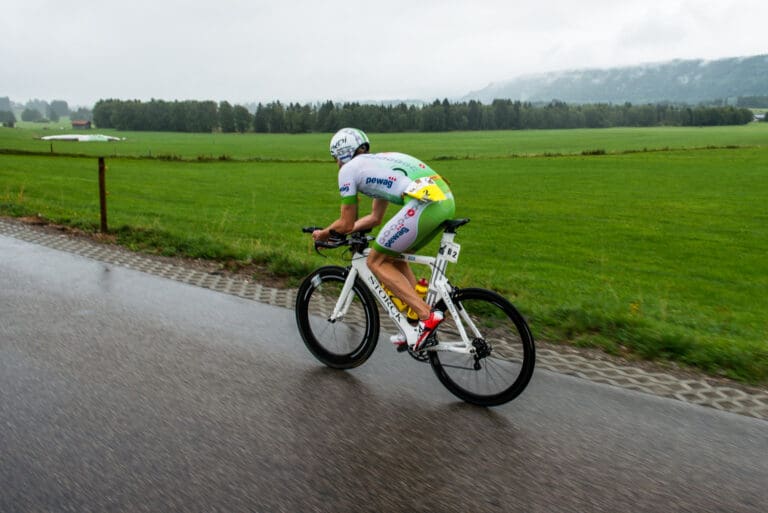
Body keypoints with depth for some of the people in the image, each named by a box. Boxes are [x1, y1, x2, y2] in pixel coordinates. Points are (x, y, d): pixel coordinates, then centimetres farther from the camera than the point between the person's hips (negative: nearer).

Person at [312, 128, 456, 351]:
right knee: (394, 258, 23)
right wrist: (335, 230, 42)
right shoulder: (378, 162, 34)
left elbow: (347, 224, 13)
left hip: (423, 203, -9)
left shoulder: (348, 169, 10)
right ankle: (417, 324, 23)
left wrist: (324, 233, 32)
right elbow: (374, 218, 39)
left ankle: (427, 316, -4)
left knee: (376, 261, 7)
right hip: (446, 199, 9)